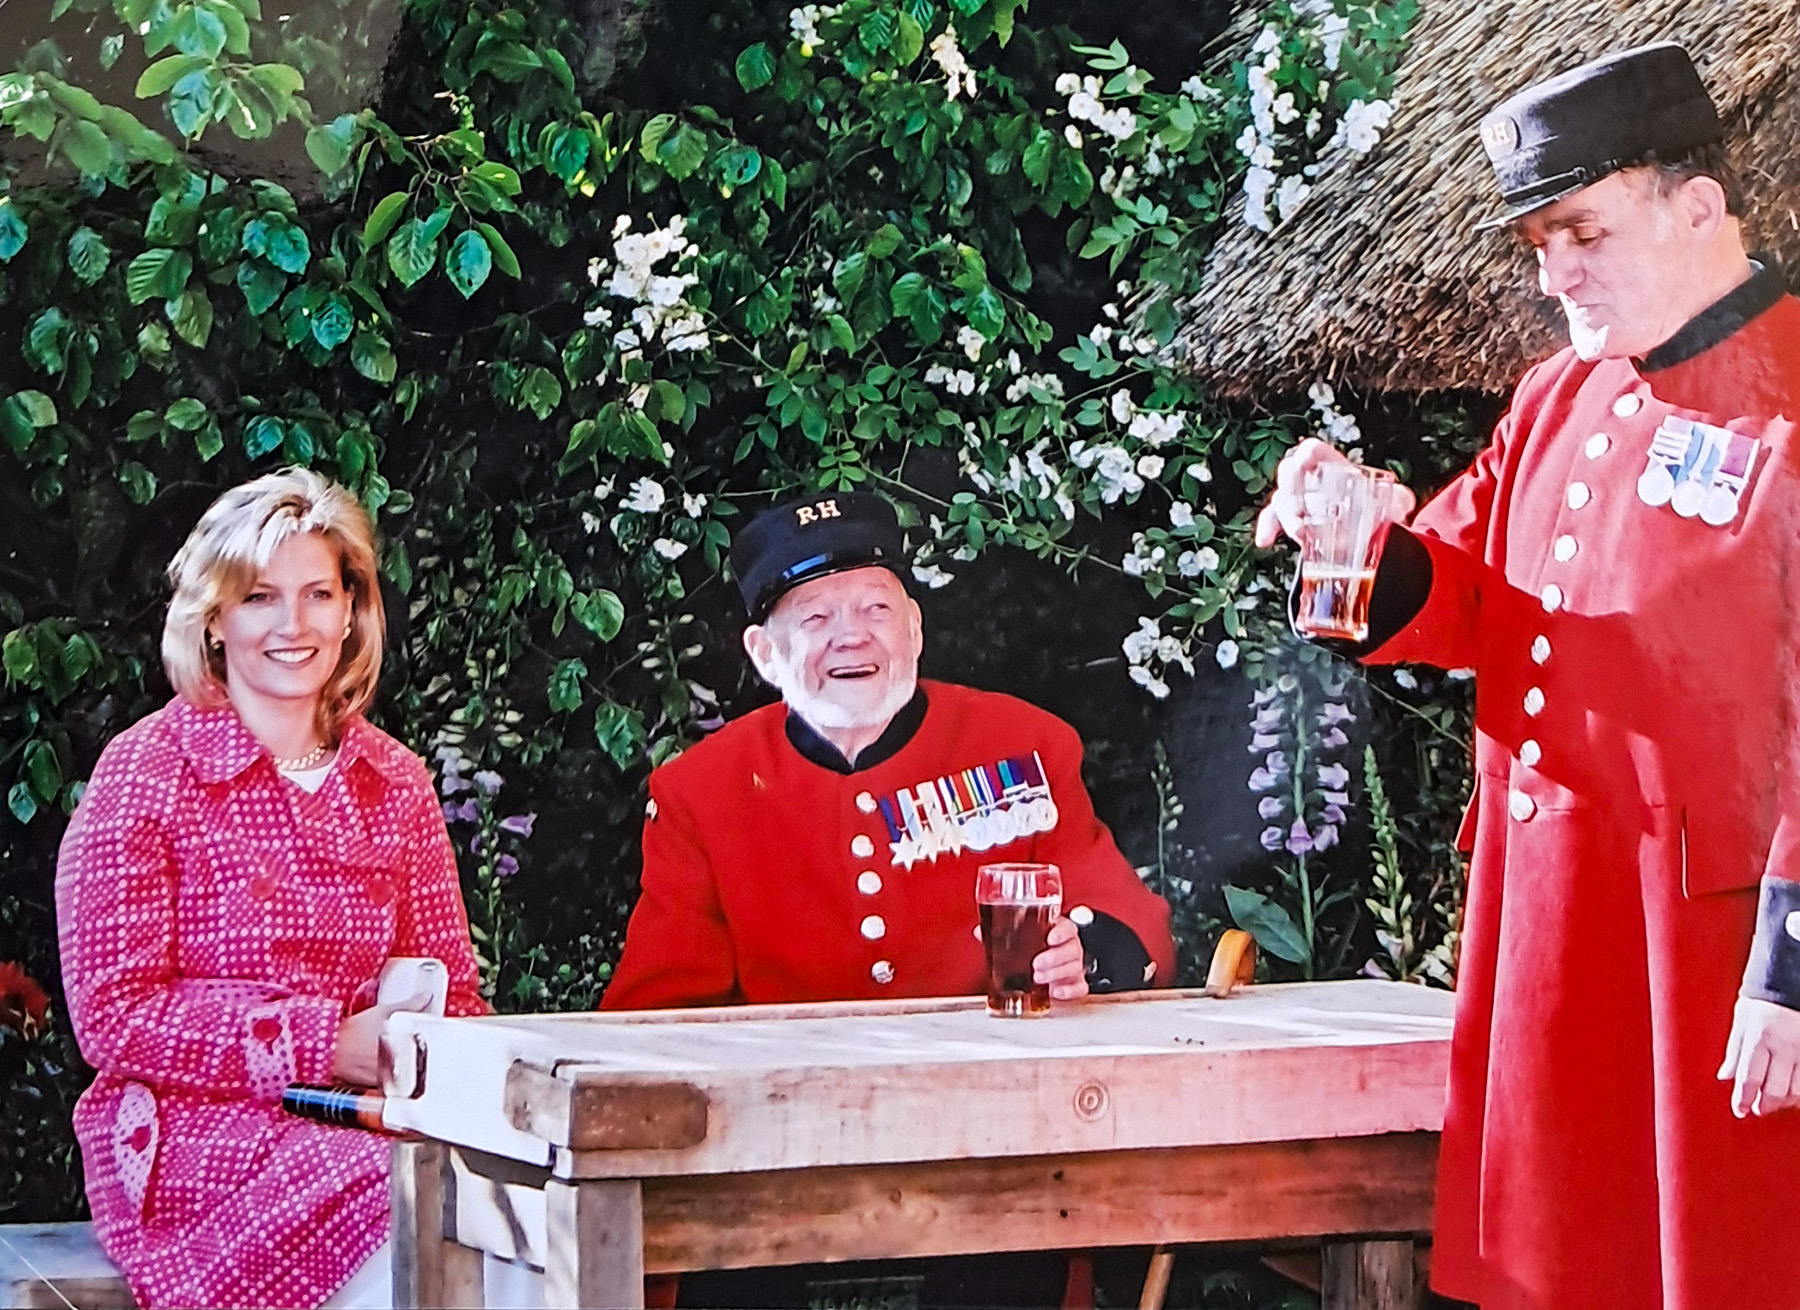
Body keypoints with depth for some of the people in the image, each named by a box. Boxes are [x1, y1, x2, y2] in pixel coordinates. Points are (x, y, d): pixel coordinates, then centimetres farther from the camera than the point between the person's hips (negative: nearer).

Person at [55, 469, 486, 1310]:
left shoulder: (395, 784, 14)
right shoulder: (144, 773, -1)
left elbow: (449, 991, 16)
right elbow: (114, 1018, -7)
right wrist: (326, 1043, -16)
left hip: (363, 1120, 5)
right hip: (188, 1136, -4)